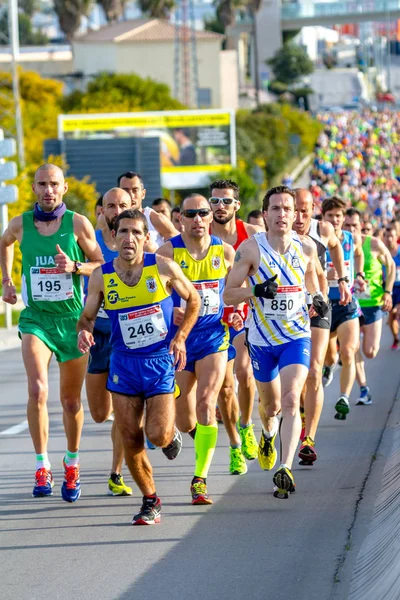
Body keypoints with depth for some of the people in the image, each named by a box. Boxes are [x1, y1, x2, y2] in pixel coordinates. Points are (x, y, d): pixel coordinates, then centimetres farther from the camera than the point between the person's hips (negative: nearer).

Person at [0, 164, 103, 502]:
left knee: (71, 400, 10)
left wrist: (75, 266, -17)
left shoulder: (78, 223, -4)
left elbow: (102, 265, 0)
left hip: (73, 319, 0)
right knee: (37, 390, -22)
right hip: (36, 318, 0)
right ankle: (42, 468, -14)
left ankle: (72, 465, 32)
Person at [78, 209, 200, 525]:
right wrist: (84, 332, -17)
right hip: (124, 363, 2)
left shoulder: (163, 268, -9)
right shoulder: (101, 277, -4)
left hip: (161, 360, -2)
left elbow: (193, 299, 7)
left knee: (158, 435, -14)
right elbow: (87, 317, 7)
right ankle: (151, 501, 18)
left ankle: (172, 435, 25)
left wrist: (180, 337, -3)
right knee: (131, 440, -1)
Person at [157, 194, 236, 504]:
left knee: (206, 404, -18)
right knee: (186, 421, 6)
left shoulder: (224, 251, 2)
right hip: (178, 339, 0)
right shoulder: (168, 251, -5)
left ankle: (200, 479, -13)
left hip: (213, 337, 0)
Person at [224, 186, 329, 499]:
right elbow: (228, 294, -9)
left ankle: (285, 469, -24)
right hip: (262, 339, 0)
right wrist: (256, 290, -27)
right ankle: (269, 435, 53)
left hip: (297, 336, 0)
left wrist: (318, 297, 0)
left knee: (291, 401, -19)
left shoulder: (306, 247, -4)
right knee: (271, 404, 17)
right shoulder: (251, 248, -11)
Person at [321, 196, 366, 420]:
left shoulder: (353, 239, 1)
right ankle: (331, 365, 52)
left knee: (348, 354, -18)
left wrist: (360, 275, 16)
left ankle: (344, 399, -18)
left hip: (348, 304, 0)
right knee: (328, 356, 16)